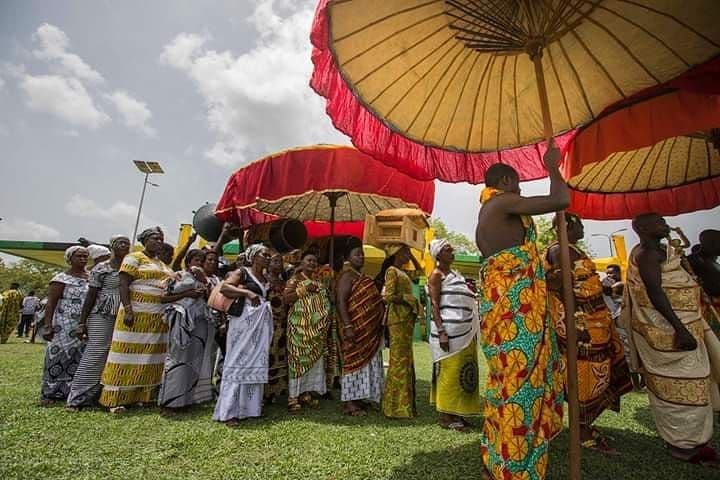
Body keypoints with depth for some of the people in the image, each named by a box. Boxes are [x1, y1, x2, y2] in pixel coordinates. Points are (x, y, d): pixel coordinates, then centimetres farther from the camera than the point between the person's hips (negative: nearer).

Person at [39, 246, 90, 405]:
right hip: (65, 326, -4)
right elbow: (50, 304, -6)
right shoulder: (61, 279, -4)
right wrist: (48, 326, -13)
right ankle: (49, 393, 12)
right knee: (60, 356, -1)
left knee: (80, 358, 7)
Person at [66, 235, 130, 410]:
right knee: (94, 356, -4)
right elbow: (91, 296, -2)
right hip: (102, 316, -4)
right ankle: (77, 398, 8)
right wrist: (82, 323, -3)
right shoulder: (101, 268, -1)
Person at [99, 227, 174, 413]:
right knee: (128, 354, -3)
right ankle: (115, 399, 6)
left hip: (158, 317, 7)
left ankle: (141, 395, 18)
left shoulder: (163, 265, 19)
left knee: (150, 356, 9)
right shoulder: (133, 258, -3)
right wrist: (127, 310, -20)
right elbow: (123, 285, -12)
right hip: (137, 314, -7)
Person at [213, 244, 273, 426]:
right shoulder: (242, 272, -1)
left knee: (257, 364, 9)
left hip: (262, 324, 7)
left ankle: (250, 407, 19)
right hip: (244, 321, -7)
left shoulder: (266, 278, 17)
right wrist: (247, 292, -22)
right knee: (238, 362, -5)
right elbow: (223, 287, -14)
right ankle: (229, 411, 2)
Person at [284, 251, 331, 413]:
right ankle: (293, 397, 0)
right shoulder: (295, 279, -1)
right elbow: (286, 298, -13)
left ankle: (306, 394, 18)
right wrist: (304, 290, -18)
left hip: (316, 328, 7)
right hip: (300, 325, -6)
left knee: (315, 359, 8)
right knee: (298, 359, -7)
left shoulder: (318, 282, 17)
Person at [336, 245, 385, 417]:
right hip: (356, 329, -9)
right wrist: (347, 326, -26)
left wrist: (379, 325, 16)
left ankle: (358, 398, 24)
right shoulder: (347, 276, -10)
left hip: (370, 331, 9)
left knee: (366, 363, 13)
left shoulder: (364, 278, 18)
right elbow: (341, 302, -19)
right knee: (354, 362, -3)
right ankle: (349, 403, 6)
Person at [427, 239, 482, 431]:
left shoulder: (453, 273, 18)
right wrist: (441, 332, -21)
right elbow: (435, 305, -15)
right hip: (449, 332, -9)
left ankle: (455, 413, 24)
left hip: (464, 333, 9)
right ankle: (445, 417, 9)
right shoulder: (437, 274, -7)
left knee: (462, 372, 13)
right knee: (449, 373, -2)